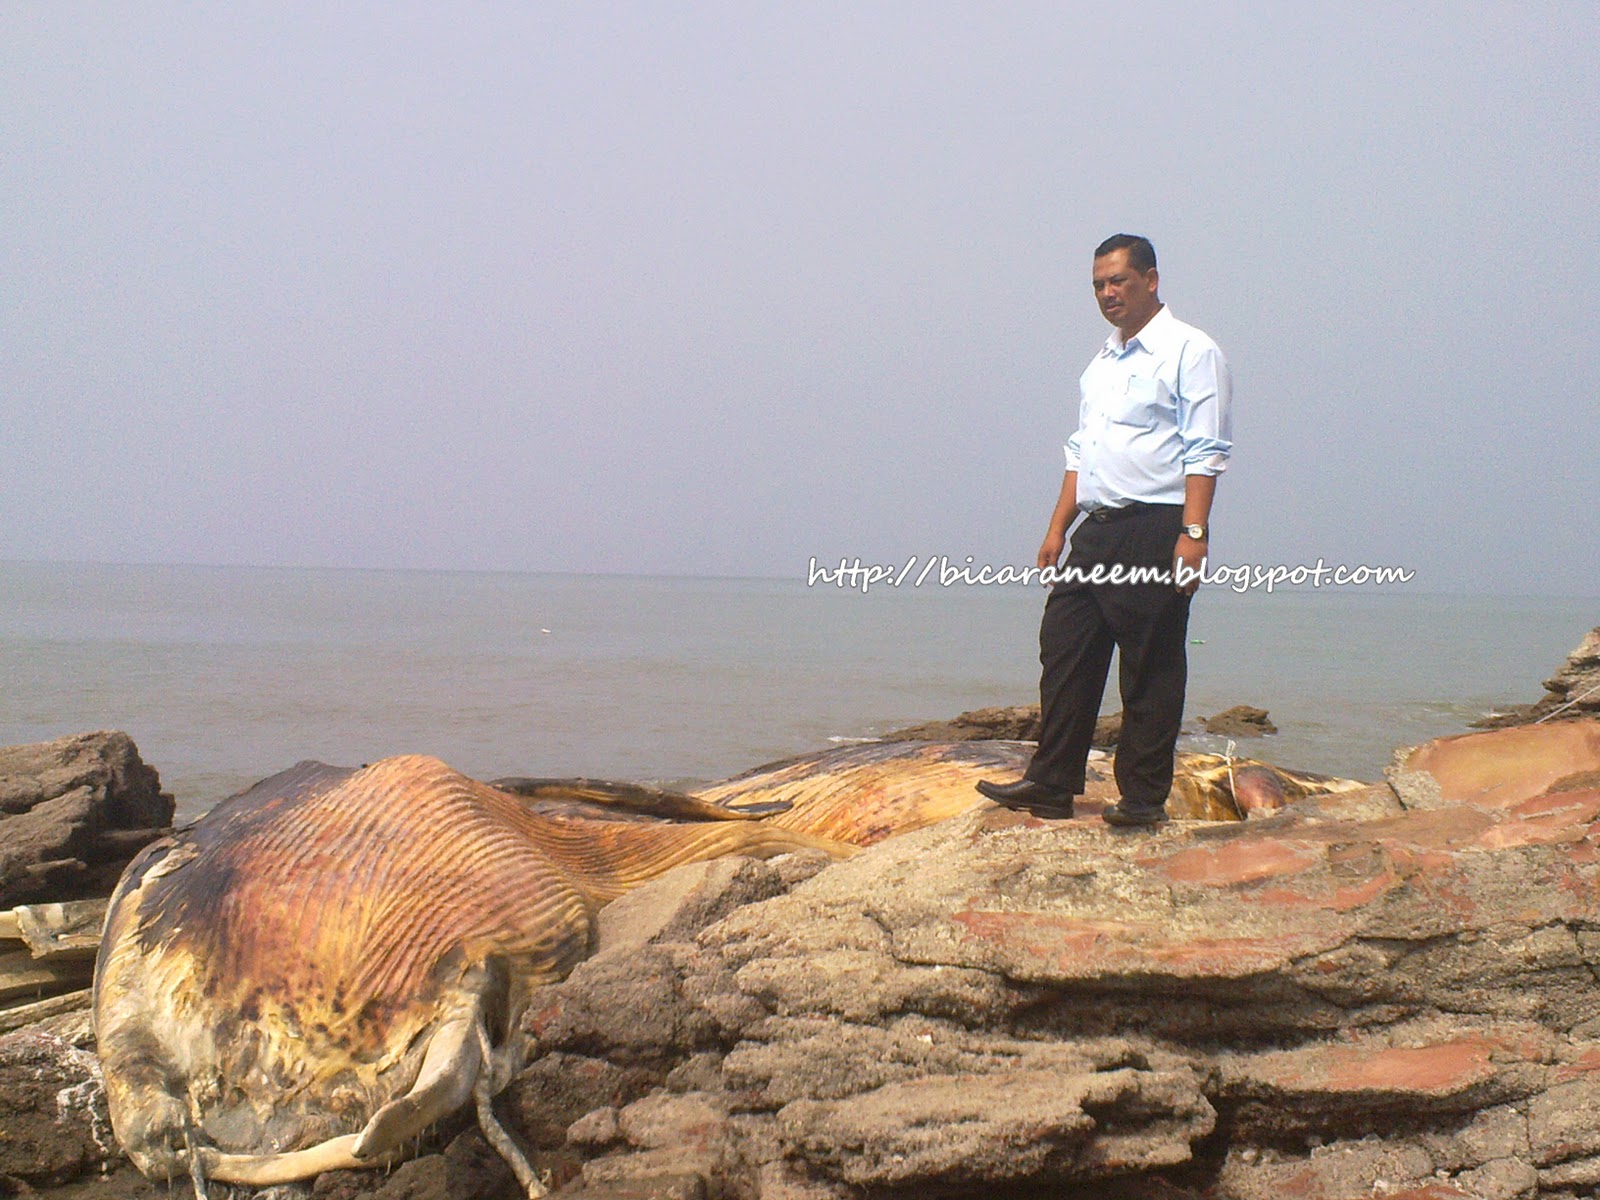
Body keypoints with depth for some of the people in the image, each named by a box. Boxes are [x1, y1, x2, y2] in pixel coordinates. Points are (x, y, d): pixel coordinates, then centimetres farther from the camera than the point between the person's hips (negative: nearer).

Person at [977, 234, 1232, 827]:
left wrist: (1192, 533, -20)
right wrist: (1058, 527, 15)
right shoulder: (1101, 363, 21)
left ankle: (1144, 796, 8)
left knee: (1151, 669, -1)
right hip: (1097, 531, 8)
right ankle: (1050, 785, 13)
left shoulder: (1189, 352, -3)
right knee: (1065, 651, 6)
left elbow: (1205, 453, -11)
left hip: (1154, 531, -7)